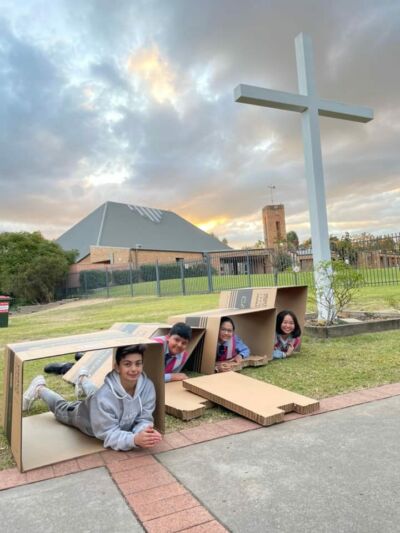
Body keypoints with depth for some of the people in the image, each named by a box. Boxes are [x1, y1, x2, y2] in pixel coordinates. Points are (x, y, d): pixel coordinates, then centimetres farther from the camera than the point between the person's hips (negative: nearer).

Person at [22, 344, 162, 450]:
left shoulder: (147, 386, -36)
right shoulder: (104, 397, -47)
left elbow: (144, 418, -28)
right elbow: (109, 434, -41)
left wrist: (143, 431, -50)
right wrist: (134, 439, -59)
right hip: (85, 415, -4)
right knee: (62, 409, 28)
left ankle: (83, 380, 66)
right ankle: (39, 388, 51)